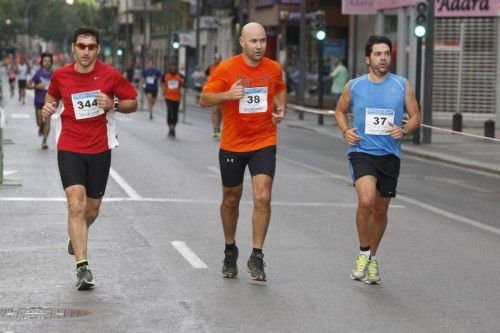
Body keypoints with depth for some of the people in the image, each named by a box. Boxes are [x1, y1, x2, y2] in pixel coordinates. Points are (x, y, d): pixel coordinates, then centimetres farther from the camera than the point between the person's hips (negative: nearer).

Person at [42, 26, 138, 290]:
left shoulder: (110, 75, -5)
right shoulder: (60, 75, 0)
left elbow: (133, 102, 4)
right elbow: (53, 95, 20)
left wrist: (113, 104, -16)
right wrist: (48, 107, -2)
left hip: (99, 150, 1)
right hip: (69, 149, -1)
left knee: (91, 211, 11)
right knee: (76, 205, -16)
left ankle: (76, 236, 47)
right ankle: (82, 267, -17)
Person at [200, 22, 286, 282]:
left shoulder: (274, 69, 0)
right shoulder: (226, 69, -10)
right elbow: (204, 100, -8)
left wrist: (281, 108, 0)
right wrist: (227, 95, -26)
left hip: (264, 144, 1)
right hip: (232, 145, -1)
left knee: (262, 198, -14)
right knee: (231, 200, 14)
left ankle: (256, 257, -4)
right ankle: (230, 251, 35)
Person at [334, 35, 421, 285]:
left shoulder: (402, 85, 2)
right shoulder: (353, 86, 2)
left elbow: (415, 117, 8)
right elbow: (340, 111, 18)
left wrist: (404, 130, -13)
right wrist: (345, 131, -2)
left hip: (390, 155, 2)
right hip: (361, 151, -2)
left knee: (380, 211, 11)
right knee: (366, 200, -25)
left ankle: (372, 259, 33)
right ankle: (364, 253, -5)